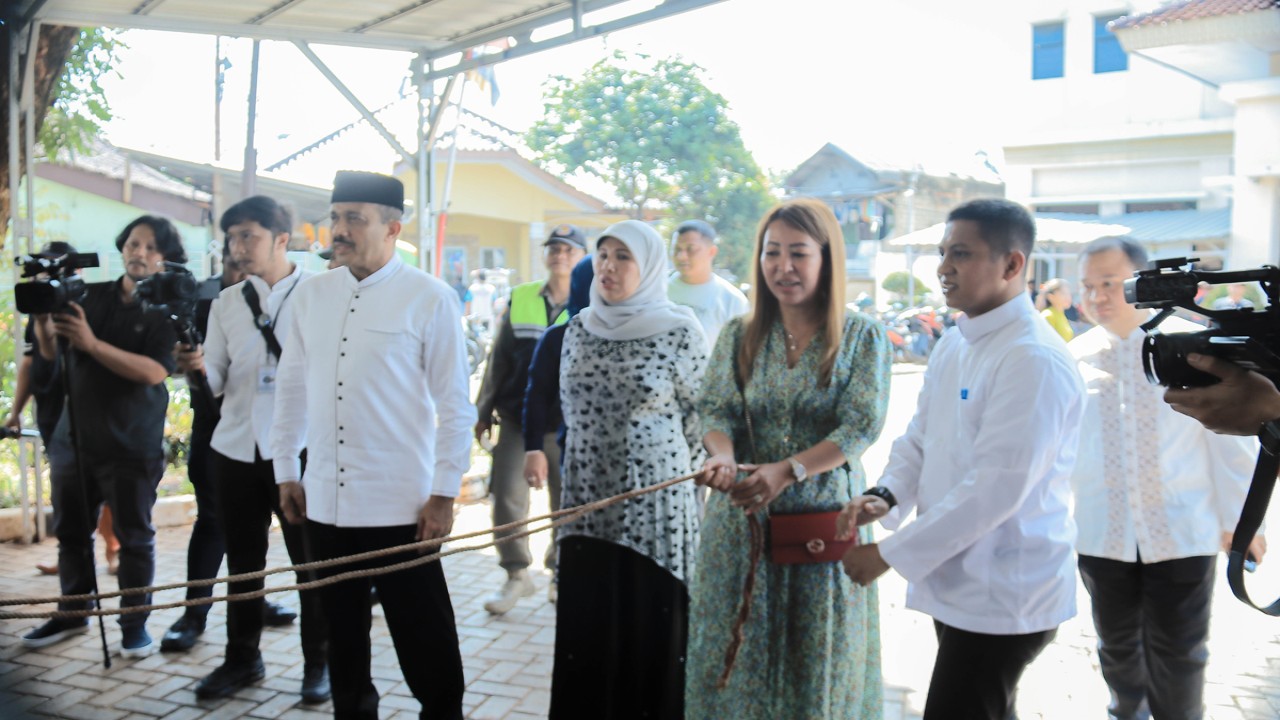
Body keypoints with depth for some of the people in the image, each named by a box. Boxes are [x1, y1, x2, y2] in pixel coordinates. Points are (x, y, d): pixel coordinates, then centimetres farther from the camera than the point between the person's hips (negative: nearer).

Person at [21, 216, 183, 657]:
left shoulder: (167, 311, -6)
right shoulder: (90, 296, 7)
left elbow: (154, 372, -20)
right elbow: (50, 352, 7)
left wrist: (92, 343, -26)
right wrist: (43, 314, -12)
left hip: (131, 447, -5)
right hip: (73, 438, 5)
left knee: (134, 537, 3)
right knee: (70, 531, 15)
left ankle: (134, 623, 15)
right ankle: (72, 613, 31)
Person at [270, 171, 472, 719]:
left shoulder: (429, 298, -8)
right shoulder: (309, 294, 6)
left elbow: (455, 405, -7)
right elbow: (291, 387, 13)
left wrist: (444, 494, -8)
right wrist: (286, 471, 12)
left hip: (400, 504, -4)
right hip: (324, 499, 5)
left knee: (425, 642, 4)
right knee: (342, 632, 17)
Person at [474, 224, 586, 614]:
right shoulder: (519, 299, 7)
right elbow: (499, 360, 11)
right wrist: (484, 409, 10)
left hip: (567, 424, -2)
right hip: (516, 418, 2)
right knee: (507, 495, -1)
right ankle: (516, 575, 15)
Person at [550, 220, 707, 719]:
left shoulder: (679, 332, -8)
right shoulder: (580, 328, 6)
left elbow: (702, 417, -1)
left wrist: (665, 472, 4)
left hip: (655, 510, -4)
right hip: (587, 505, 4)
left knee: (652, 635, 5)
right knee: (585, 634, 9)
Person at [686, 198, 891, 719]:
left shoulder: (862, 337, -4)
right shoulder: (739, 335, 4)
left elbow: (861, 425, -12)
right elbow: (716, 411, 2)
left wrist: (786, 471, -25)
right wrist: (723, 456, -22)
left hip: (824, 522, -2)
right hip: (740, 519, 2)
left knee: (818, 656, 9)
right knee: (737, 648, 9)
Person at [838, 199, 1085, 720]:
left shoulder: (1034, 359, -20)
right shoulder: (953, 345, 8)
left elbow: (995, 489, -25)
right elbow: (920, 438, 14)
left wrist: (891, 554, -20)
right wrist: (885, 496, -7)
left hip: (1005, 598, -8)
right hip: (957, 582, 8)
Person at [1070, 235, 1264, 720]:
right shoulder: (1075, 357, 0)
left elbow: (1229, 437, -2)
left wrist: (1240, 517, -1)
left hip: (1182, 533, -2)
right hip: (1102, 534, 3)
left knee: (1178, 656, 7)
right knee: (1117, 647, 18)